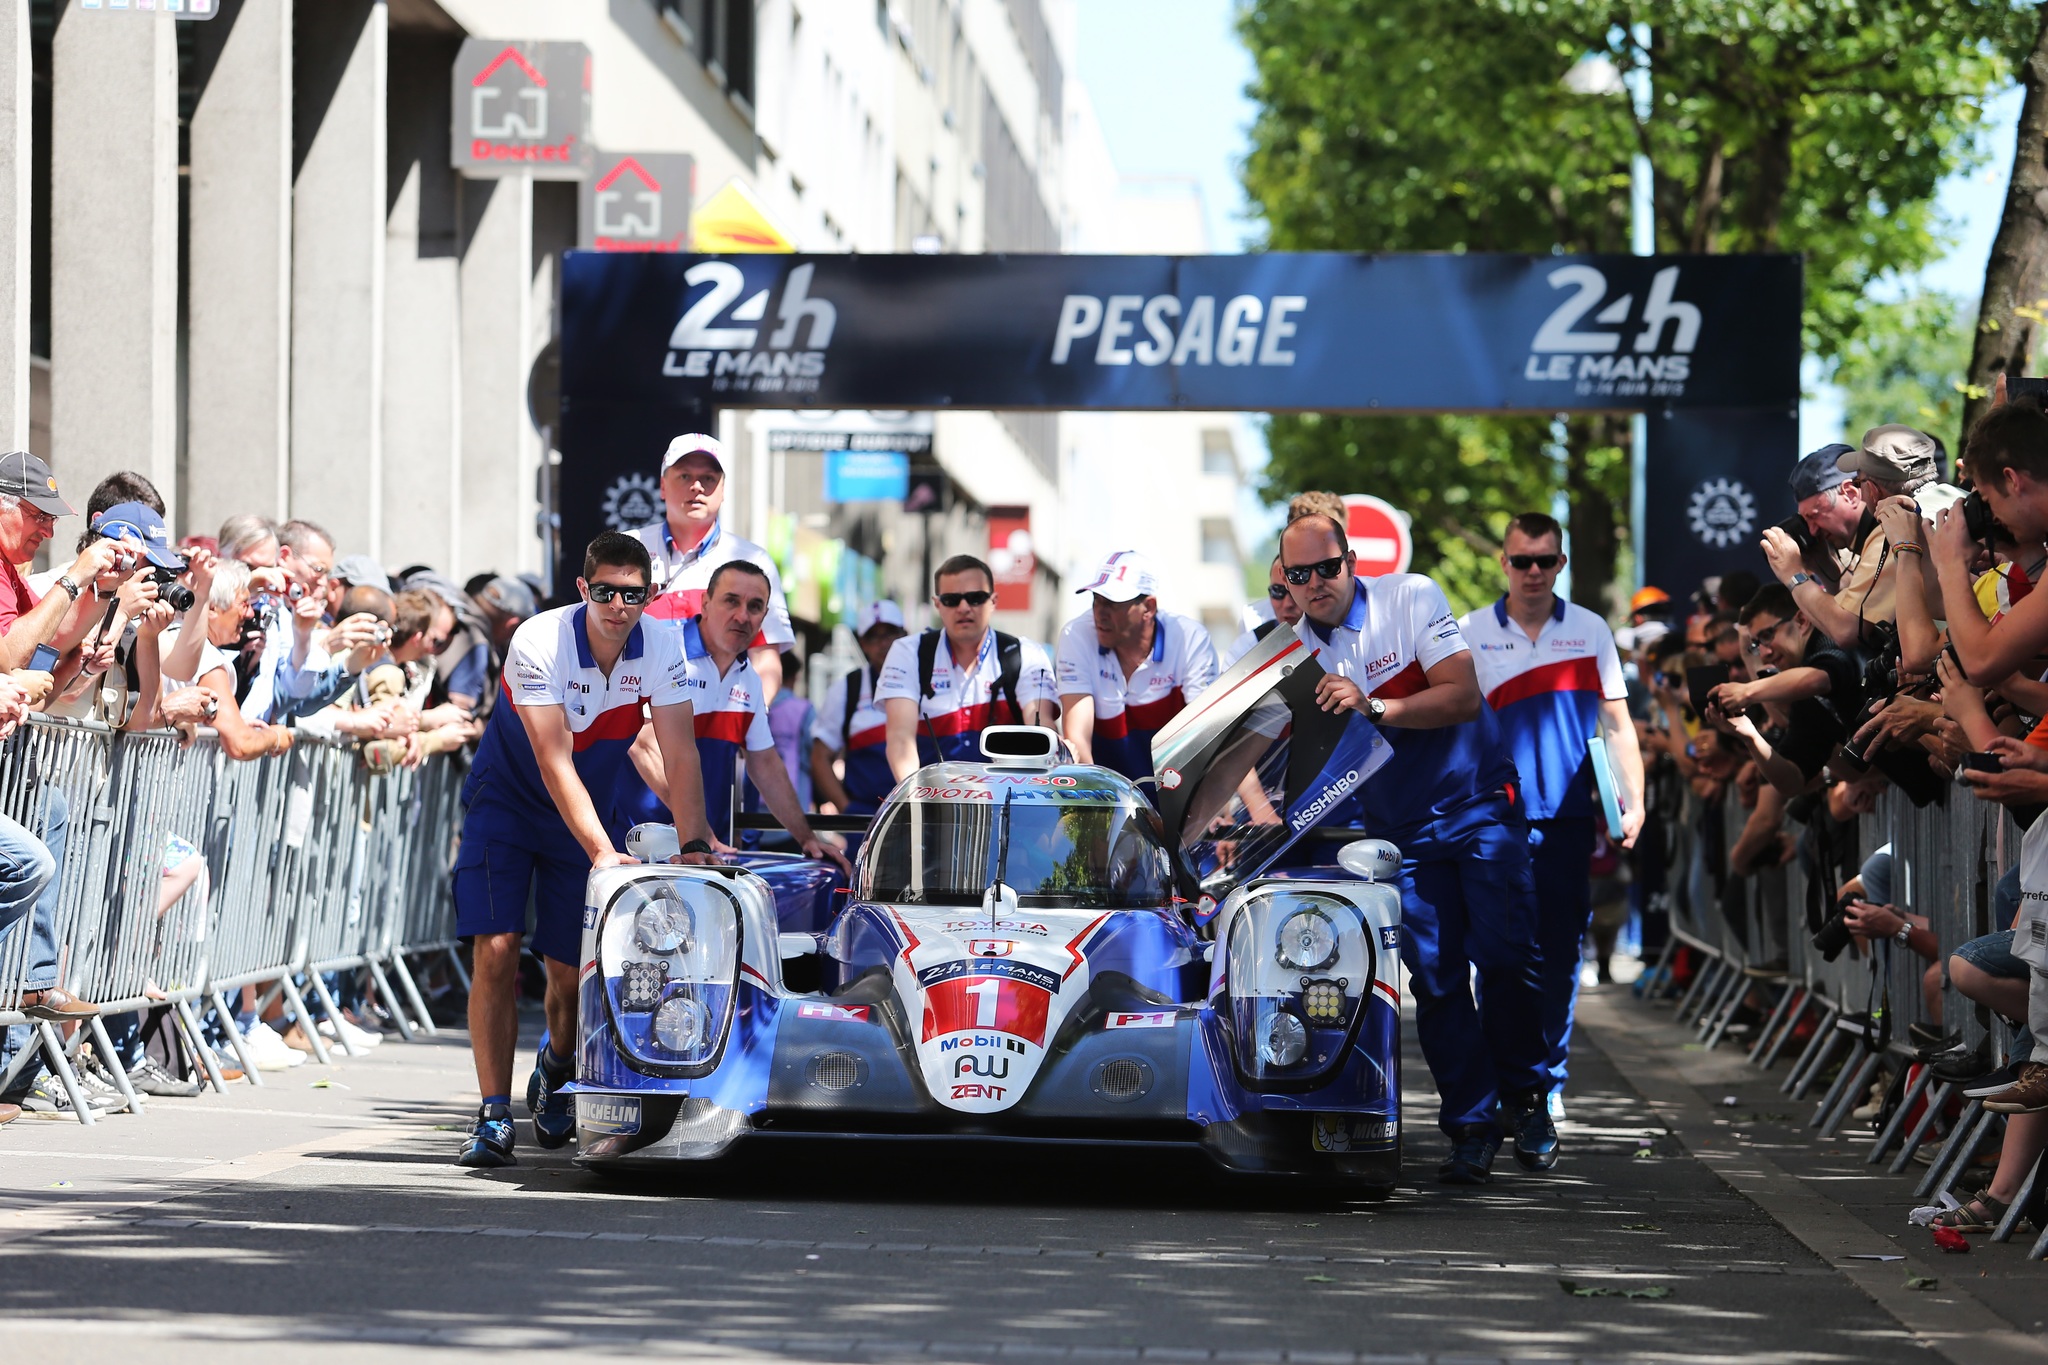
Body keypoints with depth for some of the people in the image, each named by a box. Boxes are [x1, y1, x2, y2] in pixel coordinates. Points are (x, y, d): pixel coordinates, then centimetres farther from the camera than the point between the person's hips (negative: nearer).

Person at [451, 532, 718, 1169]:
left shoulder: (662, 646, -15)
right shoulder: (539, 643, -27)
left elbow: (679, 753, -16)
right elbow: (555, 763, -31)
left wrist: (694, 844, -27)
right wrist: (601, 851, -38)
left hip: (583, 813, 3)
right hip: (505, 805, -3)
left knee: (569, 973, 2)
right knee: (496, 953, -17)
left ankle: (556, 1072, 34)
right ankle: (493, 1116, -14)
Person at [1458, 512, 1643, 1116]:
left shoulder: (1591, 631, 9)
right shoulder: (1469, 633, 6)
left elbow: (1617, 723, 10)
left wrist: (1634, 800, 1)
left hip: (1569, 817, 1)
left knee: (1561, 952, 3)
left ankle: (1549, 1079, 11)